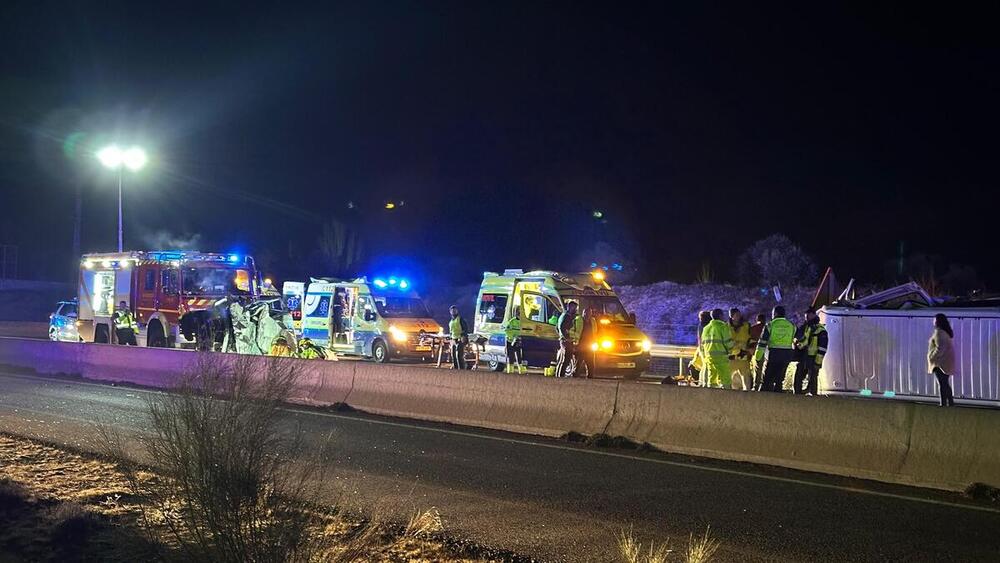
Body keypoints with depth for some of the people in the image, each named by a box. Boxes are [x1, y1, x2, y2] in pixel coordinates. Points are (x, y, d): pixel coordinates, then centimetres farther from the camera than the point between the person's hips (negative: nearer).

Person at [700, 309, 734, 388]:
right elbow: (728, 342, -8)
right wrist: (729, 351, 10)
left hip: (709, 357, 6)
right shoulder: (723, 326, -6)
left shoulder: (706, 328, 15)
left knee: (711, 378, 11)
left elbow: (702, 344, 17)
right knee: (725, 379, -6)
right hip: (721, 357, -6)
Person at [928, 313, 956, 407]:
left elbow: (940, 348, -24)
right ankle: (950, 402, 19)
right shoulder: (946, 332, 13)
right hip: (946, 362, 10)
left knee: (942, 384, -8)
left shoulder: (939, 332, -17)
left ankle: (943, 403, -8)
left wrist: (932, 357, -15)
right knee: (945, 383, 16)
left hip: (940, 362, -10)